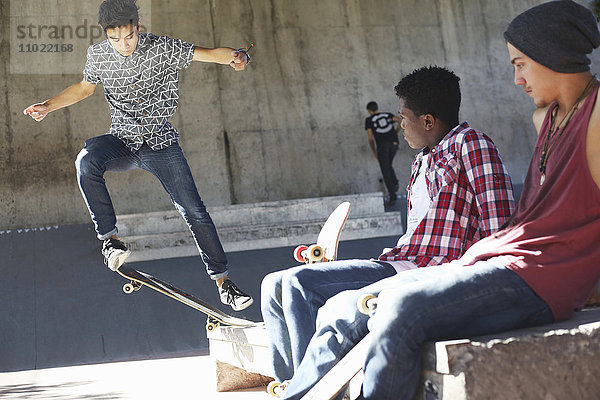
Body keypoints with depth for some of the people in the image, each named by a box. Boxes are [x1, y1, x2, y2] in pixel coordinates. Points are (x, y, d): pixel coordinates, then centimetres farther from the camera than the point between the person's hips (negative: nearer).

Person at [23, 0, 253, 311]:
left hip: (161, 143, -1)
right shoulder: (98, 55, -3)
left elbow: (207, 53, -12)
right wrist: (48, 106, 4)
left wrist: (234, 57, -34)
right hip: (121, 142, 1)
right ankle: (109, 238, -22)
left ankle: (223, 284, 4)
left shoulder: (163, 48, -10)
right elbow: (85, 87, 16)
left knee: (194, 211, -7)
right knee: (86, 161, -33)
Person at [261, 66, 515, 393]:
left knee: (298, 282, -23)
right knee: (275, 285, 4)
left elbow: (499, 228, -14)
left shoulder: (469, 143, -5)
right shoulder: (423, 160, 24)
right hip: (400, 263, 10)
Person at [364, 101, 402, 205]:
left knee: (385, 172, 2)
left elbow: (370, 139, 7)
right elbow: (401, 121, 4)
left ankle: (392, 196, -5)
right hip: (394, 143, 4)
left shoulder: (369, 120, 12)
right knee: (388, 165, 27)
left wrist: (374, 152, 18)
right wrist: (396, 132, 19)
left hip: (382, 145, -4)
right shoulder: (388, 115, 20)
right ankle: (394, 183, 6)